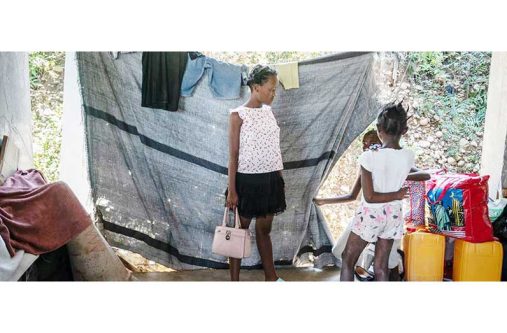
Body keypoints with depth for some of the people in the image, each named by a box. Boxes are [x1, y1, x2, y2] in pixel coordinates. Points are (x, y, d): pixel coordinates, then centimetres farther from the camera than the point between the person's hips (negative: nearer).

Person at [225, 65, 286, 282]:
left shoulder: (268, 111, 8)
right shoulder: (238, 115, -9)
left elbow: (273, 147, 13)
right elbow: (233, 155, -10)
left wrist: (279, 178, 13)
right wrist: (232, 190, -12)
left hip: (270, 179, 5)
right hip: (248, 180, -5)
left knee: (264, 230, 16)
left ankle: (271, 277, 27)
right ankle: (234, 280, 17)